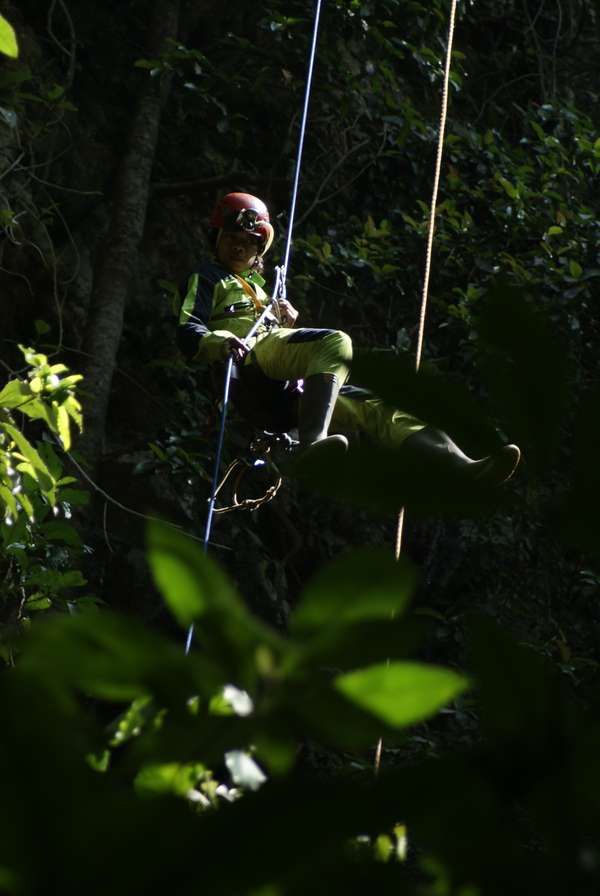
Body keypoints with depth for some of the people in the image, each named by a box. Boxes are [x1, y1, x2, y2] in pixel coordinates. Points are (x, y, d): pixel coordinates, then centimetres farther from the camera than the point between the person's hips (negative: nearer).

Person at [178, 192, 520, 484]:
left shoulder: (257, 285, 42)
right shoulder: (207, 278, 17)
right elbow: (188, 333, -2)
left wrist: (288, 322, 15)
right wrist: (223, 342, -23)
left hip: (287, 392, 8)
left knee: (379, 408, -7)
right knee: (335, 342, -34)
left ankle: (468, 470, -23)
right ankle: (311, 444, -57)